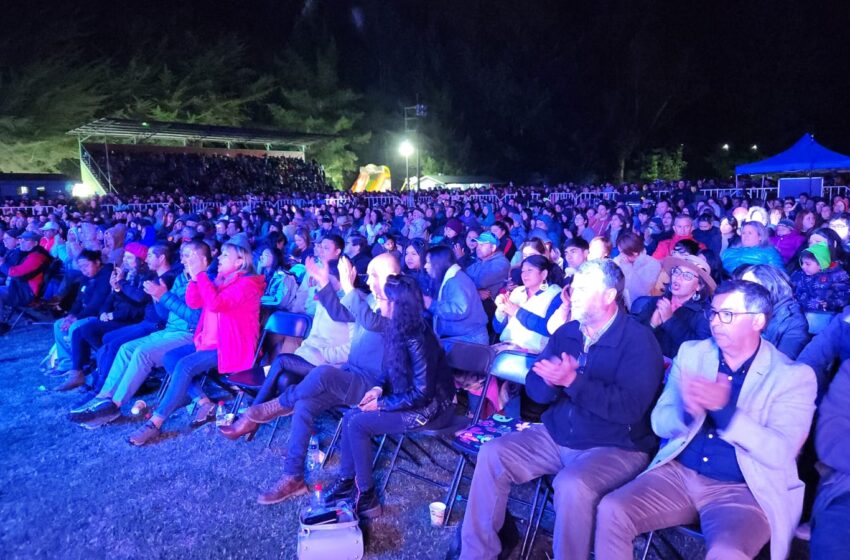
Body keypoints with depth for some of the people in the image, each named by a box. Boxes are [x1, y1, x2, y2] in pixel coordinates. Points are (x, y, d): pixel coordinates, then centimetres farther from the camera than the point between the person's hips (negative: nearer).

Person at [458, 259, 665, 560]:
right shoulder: (567, 332, 7)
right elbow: (534, 388, 4)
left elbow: (629, 408, -23)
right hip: (556, 436, 7)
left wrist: (573, 381, -27)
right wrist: (551, 381, -20)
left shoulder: (639, 340, -12)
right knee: (492, 454, -7)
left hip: (616, 447, -6)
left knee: (571, 484, -34)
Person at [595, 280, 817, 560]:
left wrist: (723, 409, -26)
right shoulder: (691, 353, 6)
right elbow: (660, 423, 5)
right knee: (611, 510, -19)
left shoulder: (794, 376, -3)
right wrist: (687, 410, -19)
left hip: (743, 490, -3)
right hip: (678, 473, 3)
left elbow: (781, 452, -13)